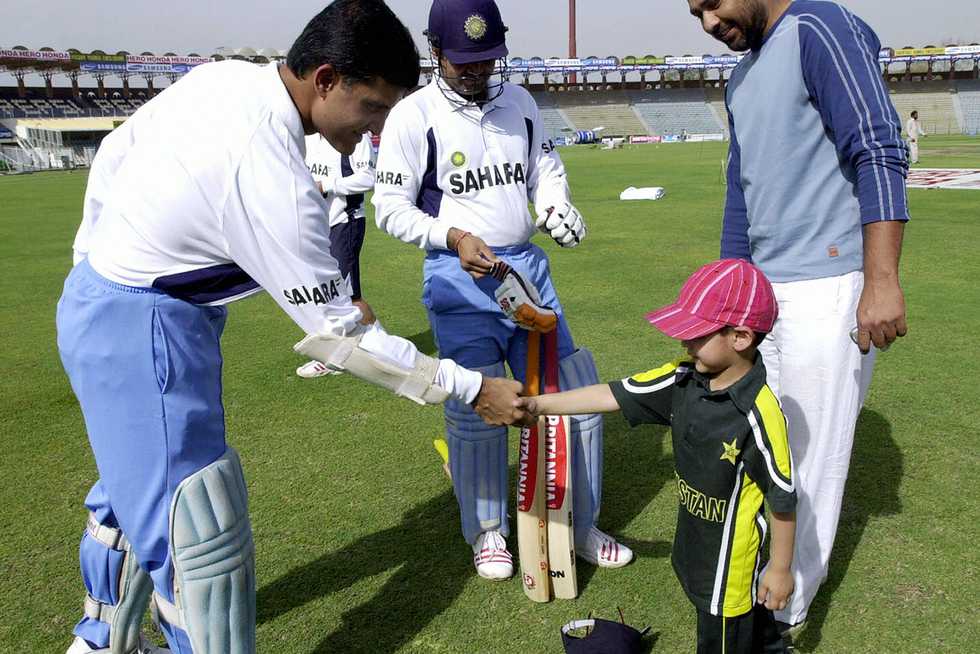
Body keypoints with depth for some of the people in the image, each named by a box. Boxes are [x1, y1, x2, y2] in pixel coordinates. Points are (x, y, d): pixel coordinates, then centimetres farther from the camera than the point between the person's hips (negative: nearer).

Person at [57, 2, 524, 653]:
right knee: (200, 533, -2)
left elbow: (113, 156, 8)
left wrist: (98, 257, 20)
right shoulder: (274, 181, -30)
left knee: (135, 486, 25)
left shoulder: (221, 74, -3)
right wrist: (470, 387, -18)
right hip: (143, 333, -10)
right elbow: (336, 333, -24)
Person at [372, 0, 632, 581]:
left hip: (529, 266, 5)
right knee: (477, 411, 0)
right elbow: (391, 209, -6)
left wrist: (556, 206, -3)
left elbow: (545, 169, 18)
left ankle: (581, 527, 26)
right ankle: (488, 533, 25)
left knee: (574, 394, 6)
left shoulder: (519, 101, 9)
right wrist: (454, 237, -19)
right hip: (460, 278, -5)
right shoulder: (413, 116, -6)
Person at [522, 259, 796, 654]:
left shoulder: (760, 413, -30)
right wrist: (541, 405, -13)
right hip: (694, 532, 7)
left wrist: (781, 568, -10)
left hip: (732, 549, -6)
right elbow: (614, 395, -9)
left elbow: (783, 498, -20)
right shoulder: (682, 380, -11)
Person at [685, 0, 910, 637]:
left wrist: (882, 281, -26)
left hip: (829, 287, -9)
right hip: (766, 290, 9)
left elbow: (880, 153, -19)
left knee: (814, 450, 1)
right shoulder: (742, 78, 17)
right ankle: (800, 565, 35)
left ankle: (785, 610, 16)